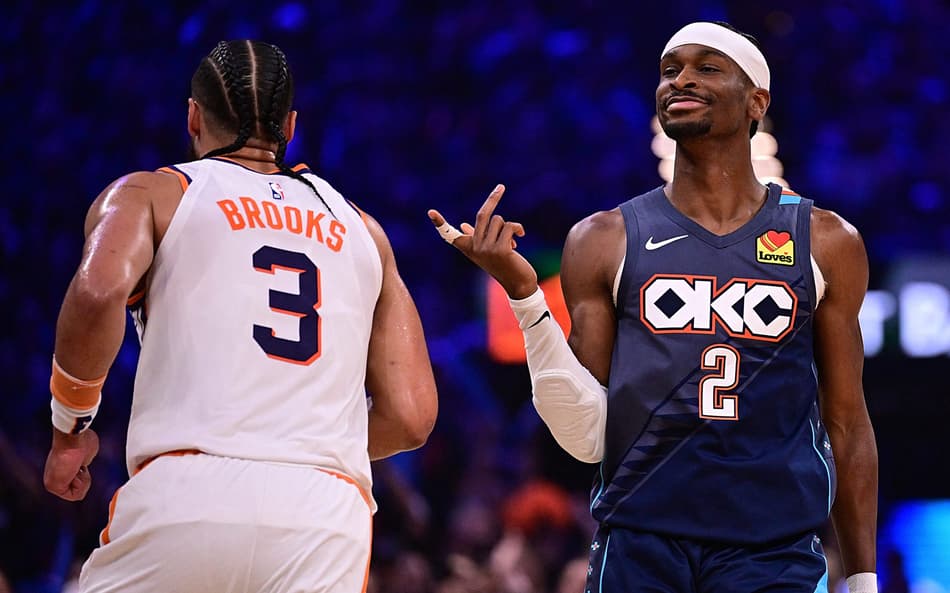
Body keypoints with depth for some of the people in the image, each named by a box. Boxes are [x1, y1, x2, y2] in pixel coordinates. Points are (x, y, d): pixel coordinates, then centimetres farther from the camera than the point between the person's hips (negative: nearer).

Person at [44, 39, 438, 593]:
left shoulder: (150, 193, 15)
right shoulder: (359, 229, 25)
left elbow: (100, 292, -9)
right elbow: (411, 417, 18)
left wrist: (71, 424, 6)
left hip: (189, 492, -2)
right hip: (328, 516, 2)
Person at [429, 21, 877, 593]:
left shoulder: (826, 243, 7)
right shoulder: (606, 241, 6)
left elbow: (848, 425, 10)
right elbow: (587, 438, 2)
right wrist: (523, 293, -7)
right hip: (638, 545, 0)